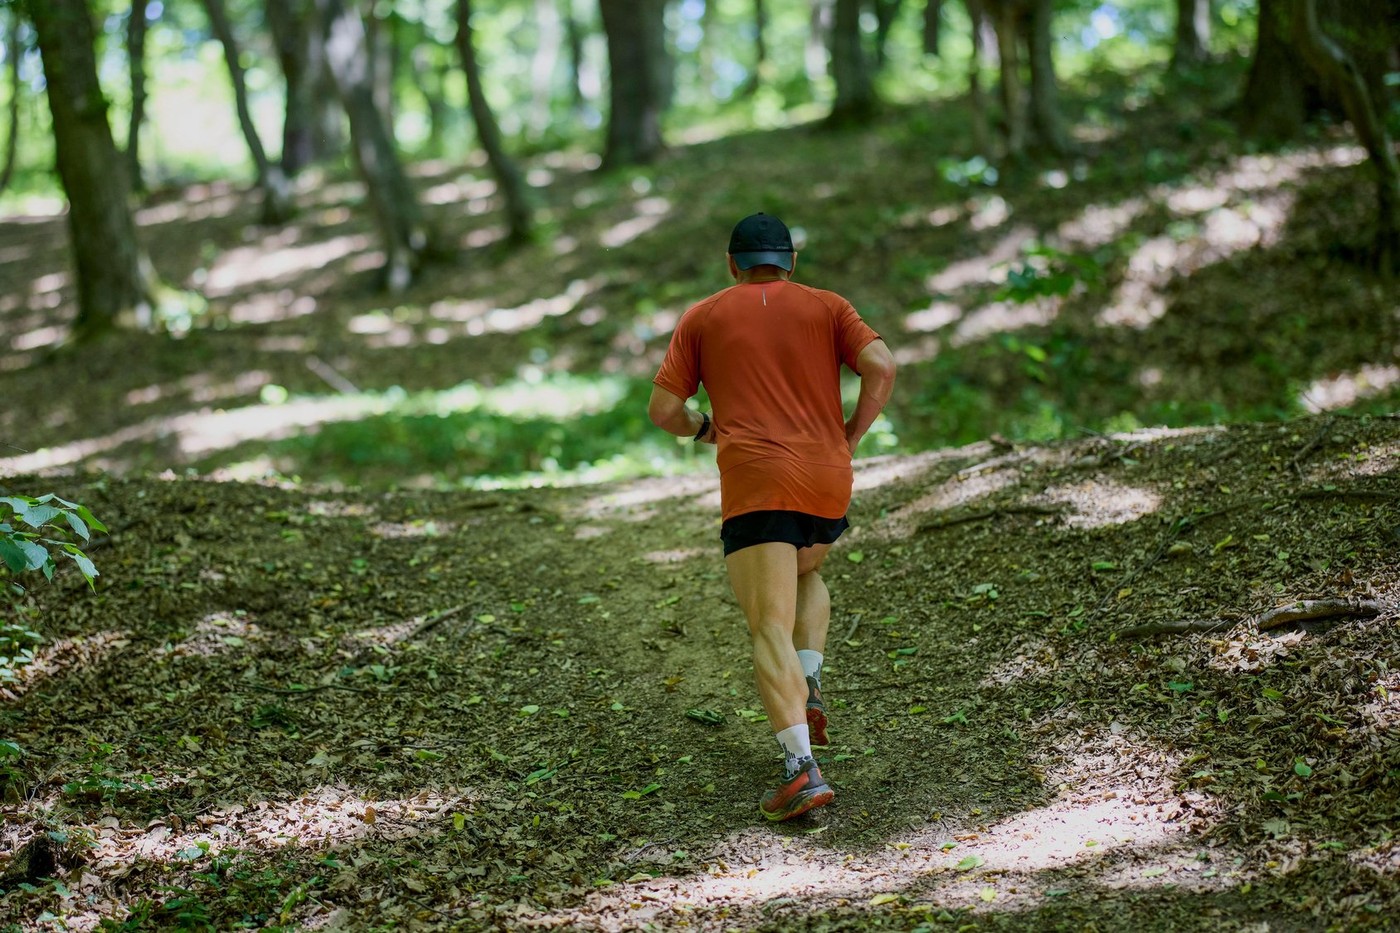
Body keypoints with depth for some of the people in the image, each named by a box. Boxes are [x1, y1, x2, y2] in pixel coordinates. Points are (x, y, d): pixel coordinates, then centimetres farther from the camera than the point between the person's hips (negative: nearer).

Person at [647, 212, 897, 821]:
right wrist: (850, 437, 10)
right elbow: (881, 366, -3)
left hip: (756, 485, -3)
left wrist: (700, 427, 28)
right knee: (806, 576, 33)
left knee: (770, 630, -10)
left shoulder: (702, 319, 13)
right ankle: (808, 690, 13)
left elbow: (662, 410, 8)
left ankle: (802, 769, -26)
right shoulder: (827, 307, 14)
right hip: (828, 483, 3)